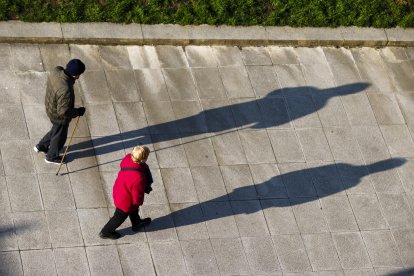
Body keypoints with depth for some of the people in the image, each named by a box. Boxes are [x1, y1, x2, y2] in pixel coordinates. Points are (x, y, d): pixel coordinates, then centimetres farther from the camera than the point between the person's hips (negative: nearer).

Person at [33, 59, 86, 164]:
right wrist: (78, 112, -21)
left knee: (56, 130, 35)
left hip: (50, 106, 8)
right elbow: (63, 112, -33)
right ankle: (51, 157, 48)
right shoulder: (65, 91, -44)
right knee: (59, 136, 22)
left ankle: (41, 146, 56)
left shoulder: (56, 71, -20)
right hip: (59, 116, -7)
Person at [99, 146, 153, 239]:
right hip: (126, 201, -7)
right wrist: (138, 202, -4)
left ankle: (136, 223, 65)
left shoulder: (128, 158, -27)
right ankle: (105, 232, 48)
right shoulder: (139, 179, -46)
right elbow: (137, 194, -28)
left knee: (133, 210, 36)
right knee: (120, 217, 24)